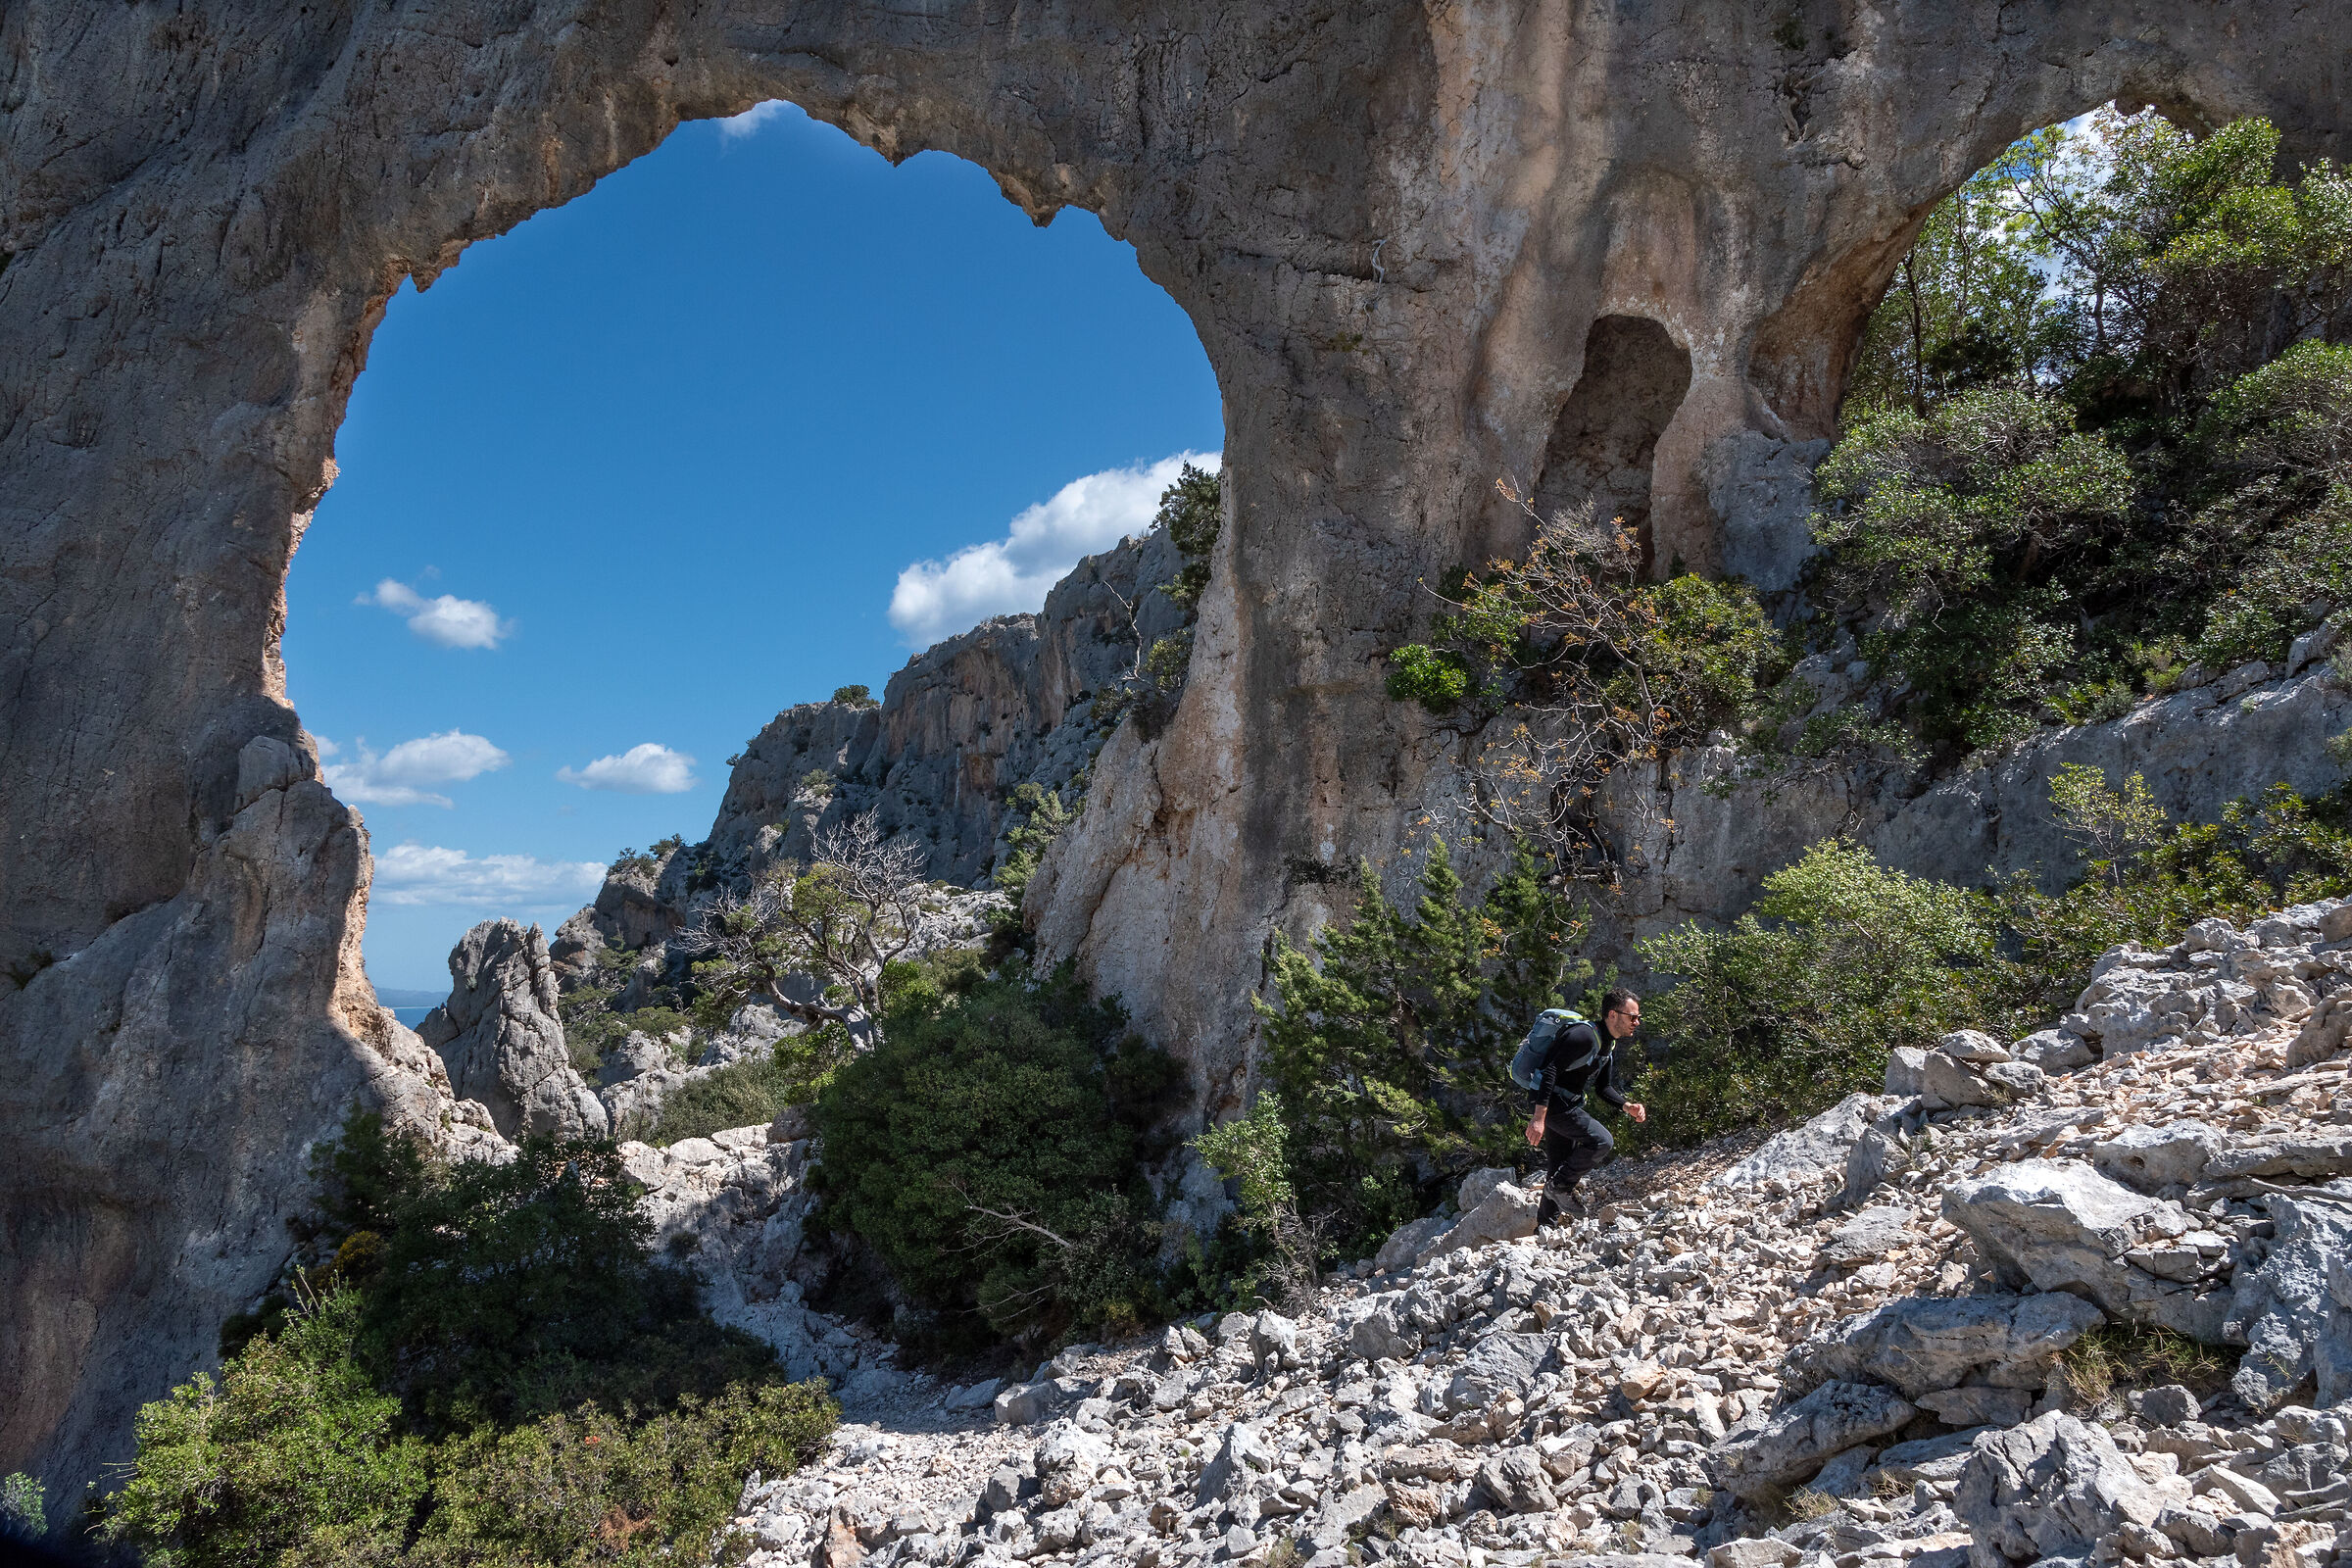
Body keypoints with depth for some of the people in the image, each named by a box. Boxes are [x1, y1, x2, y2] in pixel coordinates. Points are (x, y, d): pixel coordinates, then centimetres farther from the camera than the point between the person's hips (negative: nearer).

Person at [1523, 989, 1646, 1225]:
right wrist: (1539, 1117, -31)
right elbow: (1551, 1071, -26)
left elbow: (1603, 1087, 19)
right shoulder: (1584, 1035, -20)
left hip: (1569, 1105, 10)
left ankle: (1545, 1227, 21)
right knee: (1602, 1141, -20)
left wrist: (1627, 1106, -1)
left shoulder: (1609, 1045, 12)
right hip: (1552, 1102, -10)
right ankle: (1561, 1187, -6)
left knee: (1560, 1170, 13)